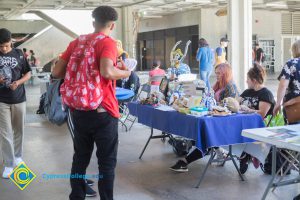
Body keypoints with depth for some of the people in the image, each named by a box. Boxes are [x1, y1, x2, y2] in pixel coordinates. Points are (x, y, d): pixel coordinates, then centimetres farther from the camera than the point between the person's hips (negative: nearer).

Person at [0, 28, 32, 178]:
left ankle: (18, 156, 31)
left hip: (19, 98, 1)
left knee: (18, 130, 12)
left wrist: (18, 82, -14)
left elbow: (28, 73, 5)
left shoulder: (19, 54, 0)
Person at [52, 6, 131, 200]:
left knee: (80, 158, 17)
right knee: (107, 162, 6)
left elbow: (57, 72, 7)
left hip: (79, 110, 6)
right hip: (102, 112, -6)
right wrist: (125, 73, -8)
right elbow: (107, 72, -27)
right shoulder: (108, 42, -10)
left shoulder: (76, 42, 8)